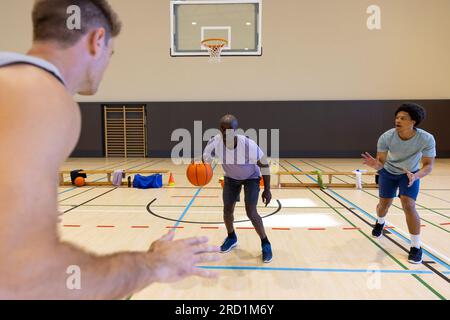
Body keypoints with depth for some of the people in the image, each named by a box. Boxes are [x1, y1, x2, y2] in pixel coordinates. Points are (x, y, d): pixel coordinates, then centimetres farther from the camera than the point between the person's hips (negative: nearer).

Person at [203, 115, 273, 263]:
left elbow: (264, 164, -21)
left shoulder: (248, 145, -37)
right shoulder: (215, 143, -29)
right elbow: (205, 160, -12)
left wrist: (267, 190, -16)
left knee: (251, 213, -13)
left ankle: (265, 243, 11)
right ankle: (231, 238, 35)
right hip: (231, 177, 4)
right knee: (227, 210, 6)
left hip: (251, 177, -3)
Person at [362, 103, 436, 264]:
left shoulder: (426, 139, -30)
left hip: (410, 174, -1)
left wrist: (415, 176, -46)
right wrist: (375, 164, -50)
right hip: (388, 172, 1)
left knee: (408, 205, -19)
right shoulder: (386, 137, -29)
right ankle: (380, 223, 47)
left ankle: (416, 247, -3)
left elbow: (428, 165, -25)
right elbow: (381, 161, -24)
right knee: (384, 204, 9)